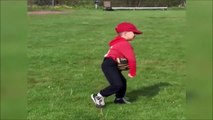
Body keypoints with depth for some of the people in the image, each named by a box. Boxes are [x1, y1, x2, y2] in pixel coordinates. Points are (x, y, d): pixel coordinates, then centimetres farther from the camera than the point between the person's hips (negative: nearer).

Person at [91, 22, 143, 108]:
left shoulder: (118, 42, 21)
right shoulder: (125, 44, -13)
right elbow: (131, 59, -20)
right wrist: (132, 72, -10)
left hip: (111, 65, 11)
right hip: (109, 65, -11)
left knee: (122, 81, 18)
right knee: (117, 85, -17)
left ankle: (119, 98, 31)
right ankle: (98, 97, -6)